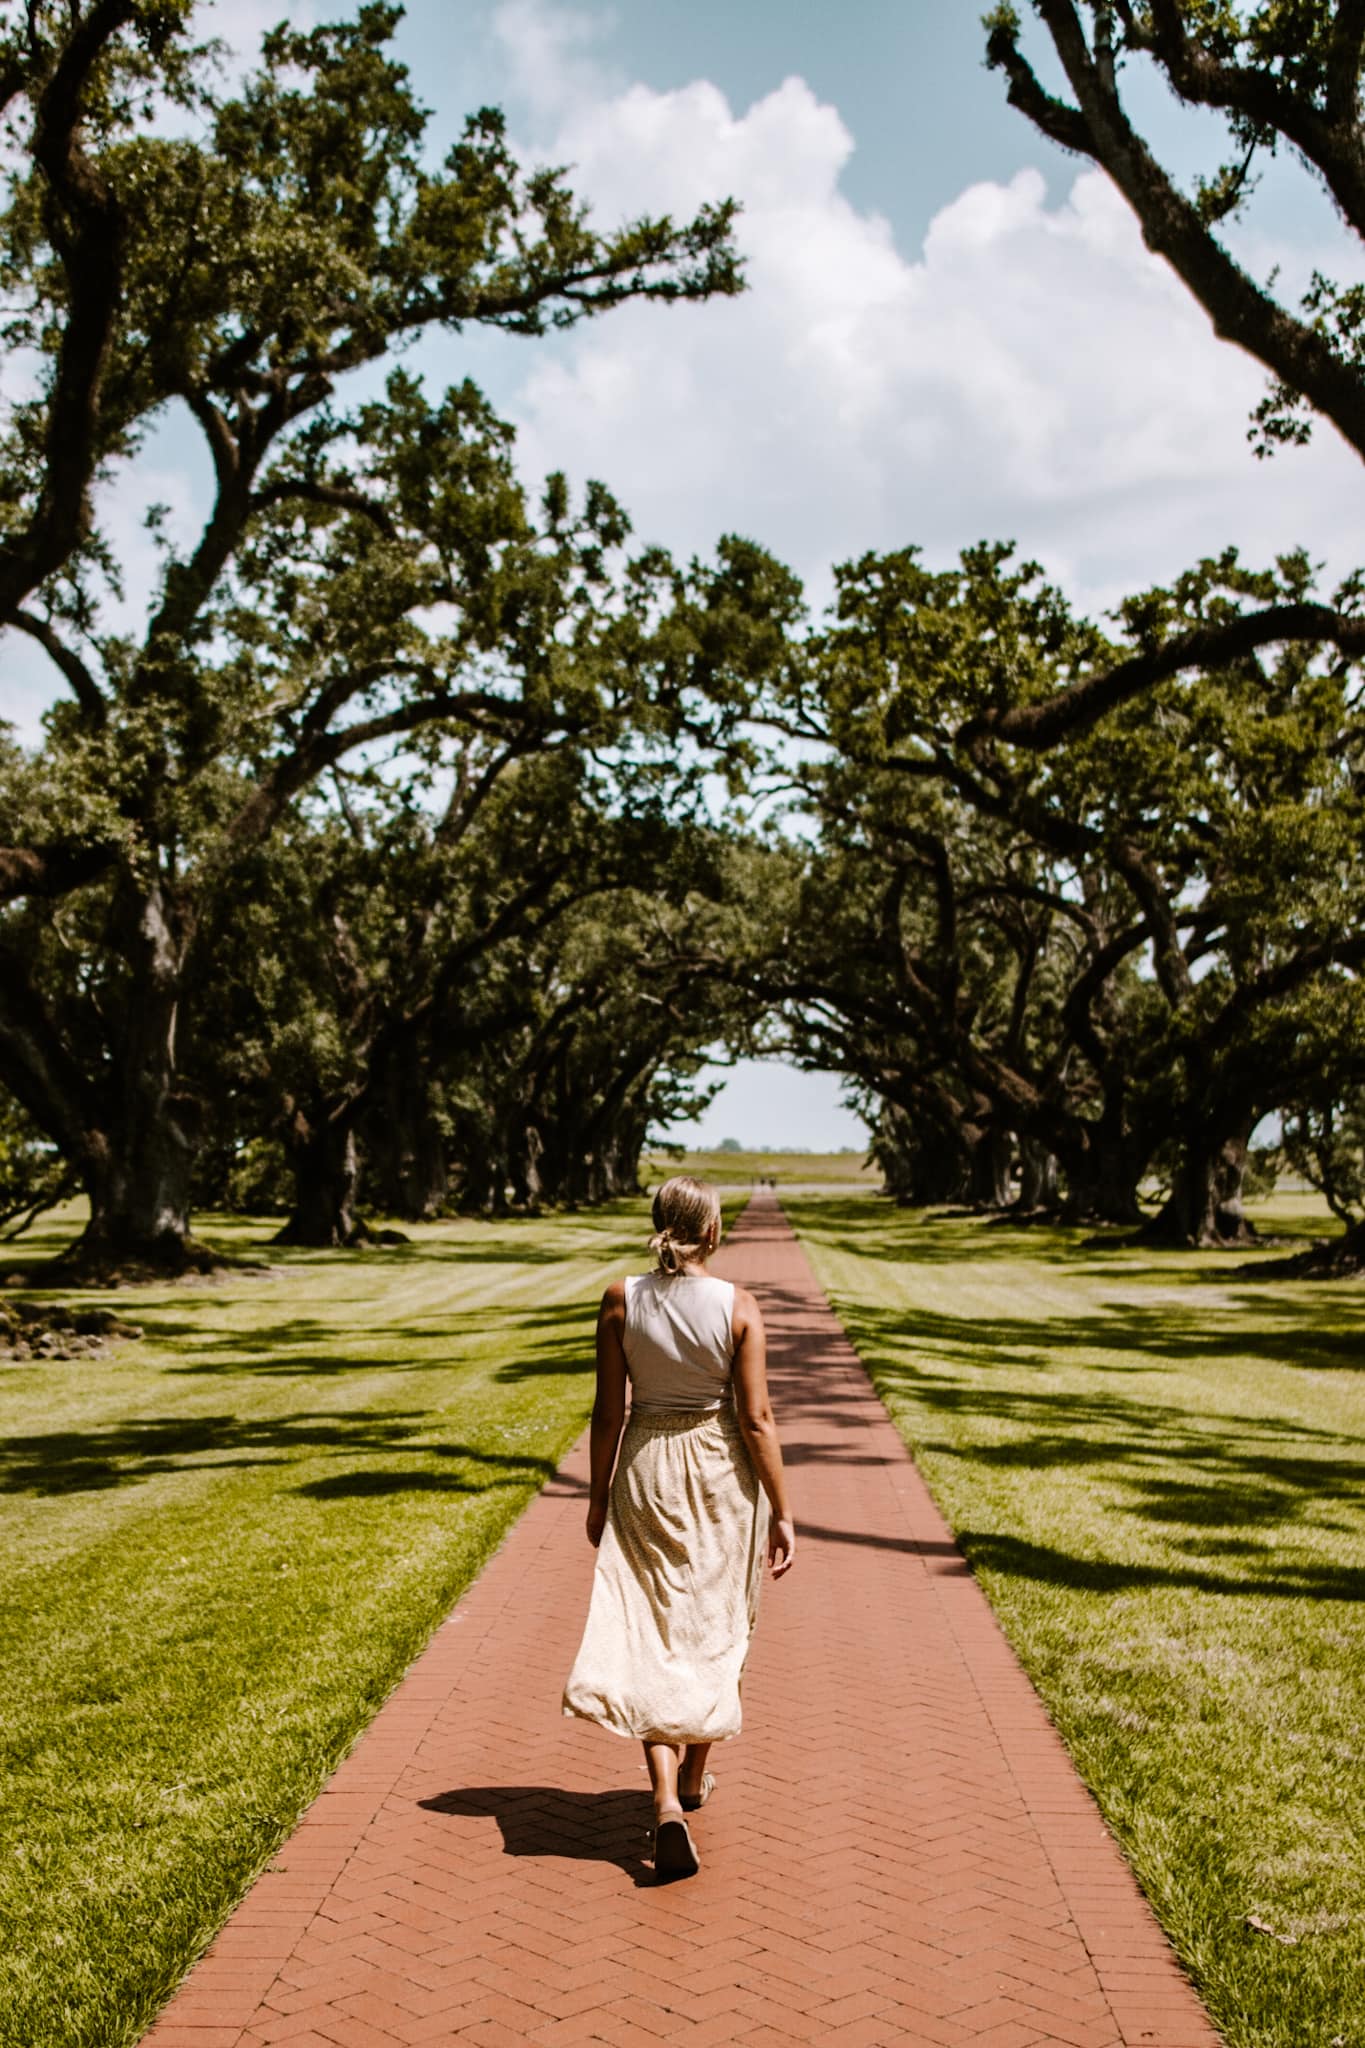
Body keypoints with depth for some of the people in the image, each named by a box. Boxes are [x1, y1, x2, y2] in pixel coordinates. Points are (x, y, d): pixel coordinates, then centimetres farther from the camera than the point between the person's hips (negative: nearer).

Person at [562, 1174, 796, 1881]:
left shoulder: (620, 1300, -8)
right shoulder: (738, 1306, -12)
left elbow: (608, 1412, -3)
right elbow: (756, 1418, -11)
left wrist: (599, 1495, 9)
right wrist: (781, 1513, -3)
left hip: (646, 1470, 1)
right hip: (722, 1475, 0)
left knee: (651, 1635, 5)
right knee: (714, 1626, 18)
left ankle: (666, 1800, -10)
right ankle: (694, 1776, 34)